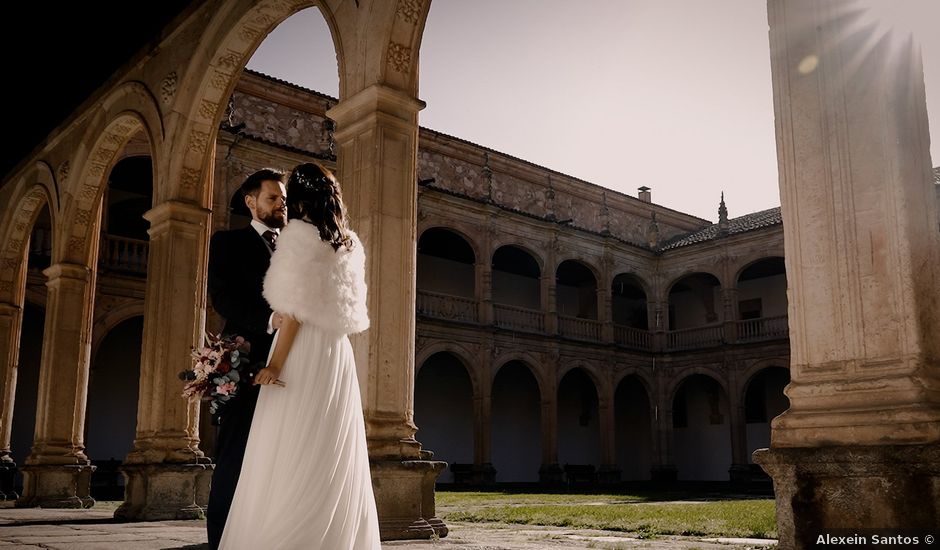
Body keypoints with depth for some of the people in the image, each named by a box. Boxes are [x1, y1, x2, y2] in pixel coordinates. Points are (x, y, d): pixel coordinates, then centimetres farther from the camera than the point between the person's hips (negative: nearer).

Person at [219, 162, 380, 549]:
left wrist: (277, 363, -14)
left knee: (290, 459, -6)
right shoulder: (350, 243, 16)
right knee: (334, 461, 8)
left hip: (304, 351, -7)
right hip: (339, 356, 7)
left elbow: (297, 306, -13)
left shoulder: (298, 232, -4)